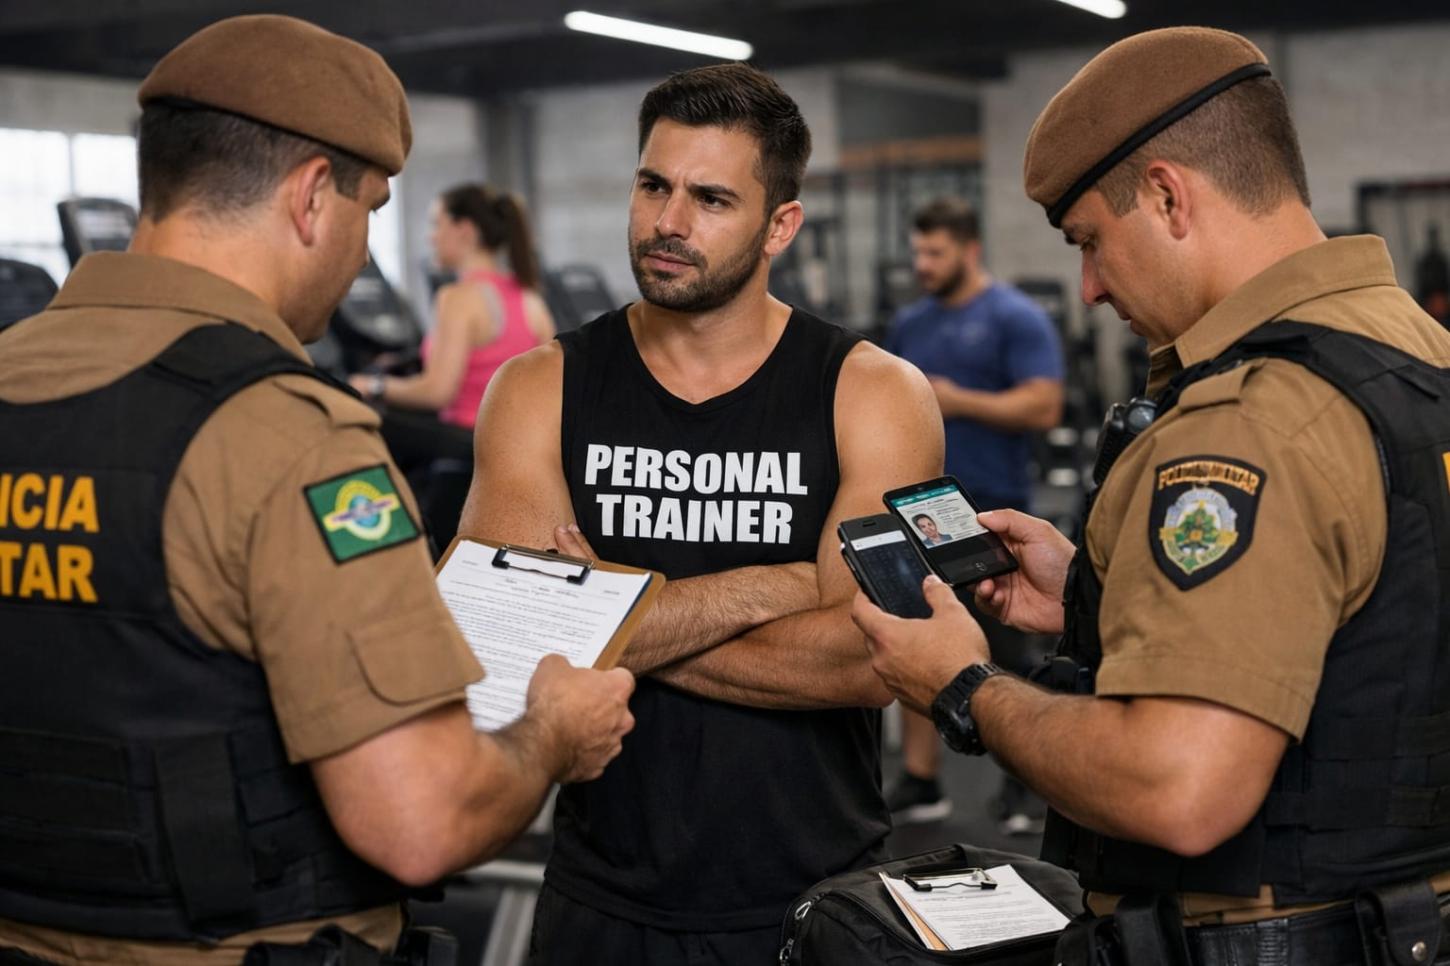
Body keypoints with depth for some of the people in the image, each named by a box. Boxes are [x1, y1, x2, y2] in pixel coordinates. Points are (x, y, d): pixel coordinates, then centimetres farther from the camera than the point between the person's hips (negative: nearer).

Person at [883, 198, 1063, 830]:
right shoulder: (910, 324, 14)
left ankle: (1025, 786, 14)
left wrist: (958, 401, -17)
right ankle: (919, 783, 16)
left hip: (992, 511, -6)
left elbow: (1043, 406, -15)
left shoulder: (1016, 319, -6)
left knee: (1011, 653, 1)